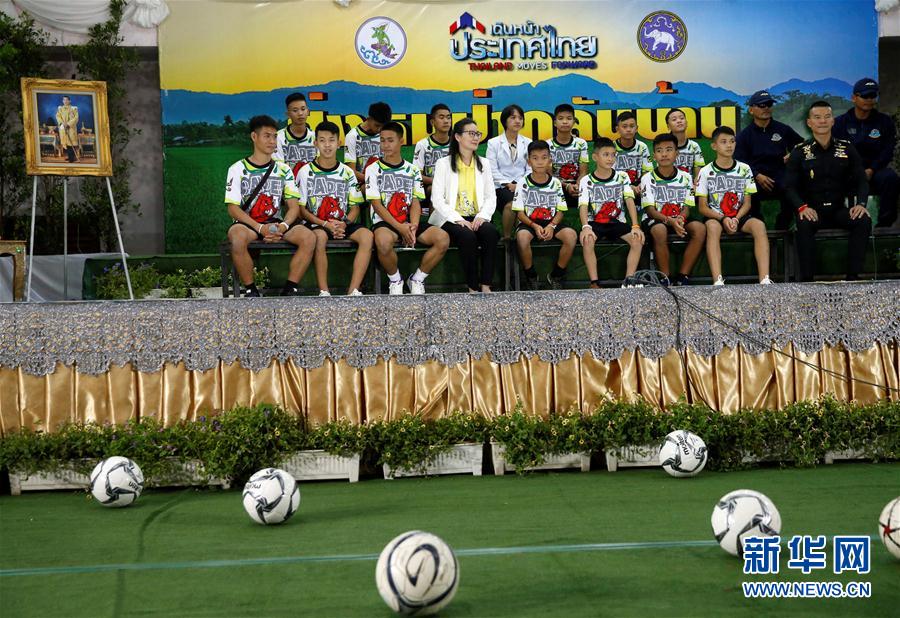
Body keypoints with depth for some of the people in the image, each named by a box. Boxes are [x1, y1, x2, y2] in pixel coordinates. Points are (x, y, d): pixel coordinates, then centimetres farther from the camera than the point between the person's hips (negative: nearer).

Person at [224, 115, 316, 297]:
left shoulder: (283, 169, 12)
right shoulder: (238, 169, 2)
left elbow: (294, 205, 6)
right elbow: (233, 208, -6)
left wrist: (283, 226, -17)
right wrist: (260, 228, -20)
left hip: (276, 223, 3)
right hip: (247, 223, -3)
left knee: (309, 238, -24)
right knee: (237, 238, -39)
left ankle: (290, 289, -17)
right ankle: (250, 290, -21)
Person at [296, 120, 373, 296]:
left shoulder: (347, 173, 10)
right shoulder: (306, 172, 3)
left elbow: (355, 207, 11)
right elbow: (302, 209, 0)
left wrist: (344, 223, -11)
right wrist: (326, 224, -14)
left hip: (342, 224, 3)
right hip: (316, 224, -3)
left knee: (367, 235, -27)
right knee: (320, 236, -38)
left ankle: (353, 291, -31)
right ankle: (323, 292, -33)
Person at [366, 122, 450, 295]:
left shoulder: (413, 171, 14)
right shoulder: (373, 170, 4)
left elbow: (415, 203, 6)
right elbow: (376, 204, -5)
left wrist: (413, 226, -15)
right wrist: (400, 227, -16)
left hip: (409, 222, 3)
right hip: (384, 222, -3)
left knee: (443, 238, -22)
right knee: (383, 242, -40)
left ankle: (417, 279, -2)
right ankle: (395, 279, -9)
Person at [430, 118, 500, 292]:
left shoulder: (484, 164, 15)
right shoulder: (444, 164, 3)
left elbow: (491, 197, 9)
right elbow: (437, 199, -6)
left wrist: (482, 216, -12)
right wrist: (458, 219, -19)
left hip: (476, 218, 3)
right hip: (450, 218, -3)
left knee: (491, 232, -30)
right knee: (467, 236, -35)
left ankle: (486, 286, -30)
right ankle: (473, 288, -26)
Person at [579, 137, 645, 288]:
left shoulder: (622, 176, 3)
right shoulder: (587, 181, -3)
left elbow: (629, 200, -6)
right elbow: (583, 206, -14)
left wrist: (635, 226, -21)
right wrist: (586, 227, -34)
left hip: (617, 222, 2)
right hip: (595, 222, -2)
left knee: (638, 240, -24)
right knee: (587, 241, -33)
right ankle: (594, 283, -27)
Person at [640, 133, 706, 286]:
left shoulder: (685, 177, 5)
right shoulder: (648, 178, -3)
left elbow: (687, 207, 1)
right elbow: (650, 209, -10)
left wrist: (680, 219, -24)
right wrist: (670, 221, -28)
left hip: (680, 217, 3)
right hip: (655, 219, -3)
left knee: (699, 229, -27)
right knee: (660, 231, -38)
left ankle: (682, 277, -22)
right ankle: (665, 279, -26)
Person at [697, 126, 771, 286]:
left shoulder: (744, 169, 9)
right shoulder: (706, 172, 3)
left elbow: (747, 203, 7)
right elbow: (702, 207, -1)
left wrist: (736, 219, -14)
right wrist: (723, 219, -18)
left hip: (740, 217, 2)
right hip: (716, 217, -2)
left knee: (759, 225, -30)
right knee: (712, 227, -37)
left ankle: (764, 279, -38)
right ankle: (718, 281, -49)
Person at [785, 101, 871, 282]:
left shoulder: (847, 149, 10)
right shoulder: (800, 152, 4)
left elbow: (861, 180, 7)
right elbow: (790, 186, -2)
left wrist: (860, 203, -13)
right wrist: (802, 207, -22)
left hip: (839, 209, 2)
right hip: (812, 210, -2)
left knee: (864, 220, -28)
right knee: (804, 225, -36)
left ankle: (853, 275, -23)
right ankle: (807, 278, -28)